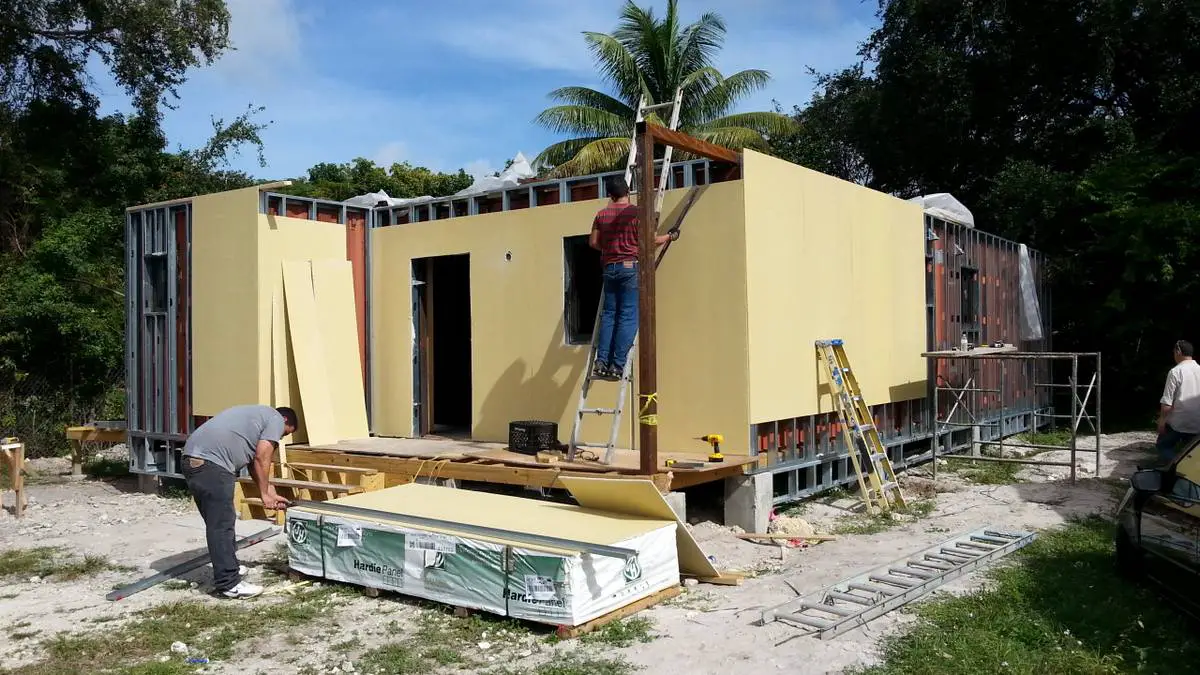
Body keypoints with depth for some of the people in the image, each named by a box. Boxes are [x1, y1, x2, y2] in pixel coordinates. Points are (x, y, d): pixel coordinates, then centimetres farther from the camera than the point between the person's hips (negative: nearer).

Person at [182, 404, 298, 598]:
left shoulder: (258, 416, 33)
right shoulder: (276, 419, 6)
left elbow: (255, 463, 33)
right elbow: (262, 458, -5)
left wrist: (272, 494, 32)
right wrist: (265, 494, 3)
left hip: (193, 458, 10)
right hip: (211, 462, -10)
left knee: (218, 522, 20)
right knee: (221, 525, -7)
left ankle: (228, 569, 31)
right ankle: (228, 583, -4)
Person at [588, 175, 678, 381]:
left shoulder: (602, 215, 7)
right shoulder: (636, 213, -5)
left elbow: (593, 242, 11)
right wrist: (670, 236, 12)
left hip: (610, 268, 4)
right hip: (631, 267, -4)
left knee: (608, 315, 9)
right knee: (628, 317, -3)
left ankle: (601, 361, 0)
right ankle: (617, 365, -7)